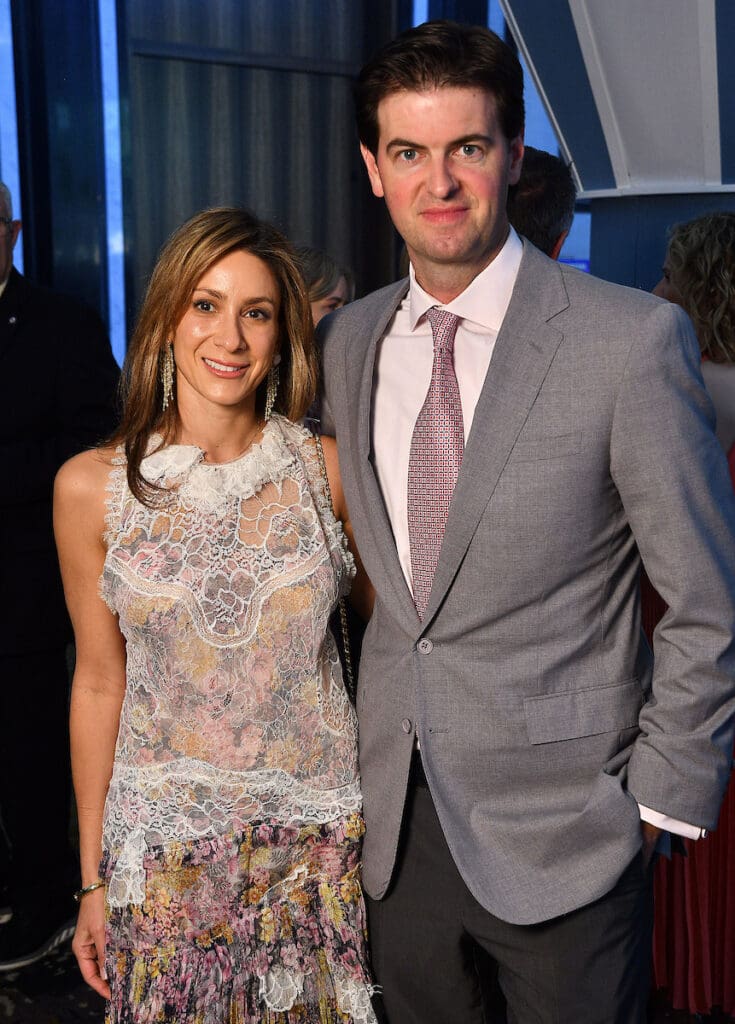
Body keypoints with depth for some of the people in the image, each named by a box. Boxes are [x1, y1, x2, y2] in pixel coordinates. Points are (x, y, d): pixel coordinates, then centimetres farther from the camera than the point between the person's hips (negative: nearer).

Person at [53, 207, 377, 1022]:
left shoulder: (327, 470, -5)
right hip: (167, 854, 0)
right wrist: (93, 878, 5)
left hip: (322, 838, 1)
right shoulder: (92, 487, -5)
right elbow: (99, 683, 1)